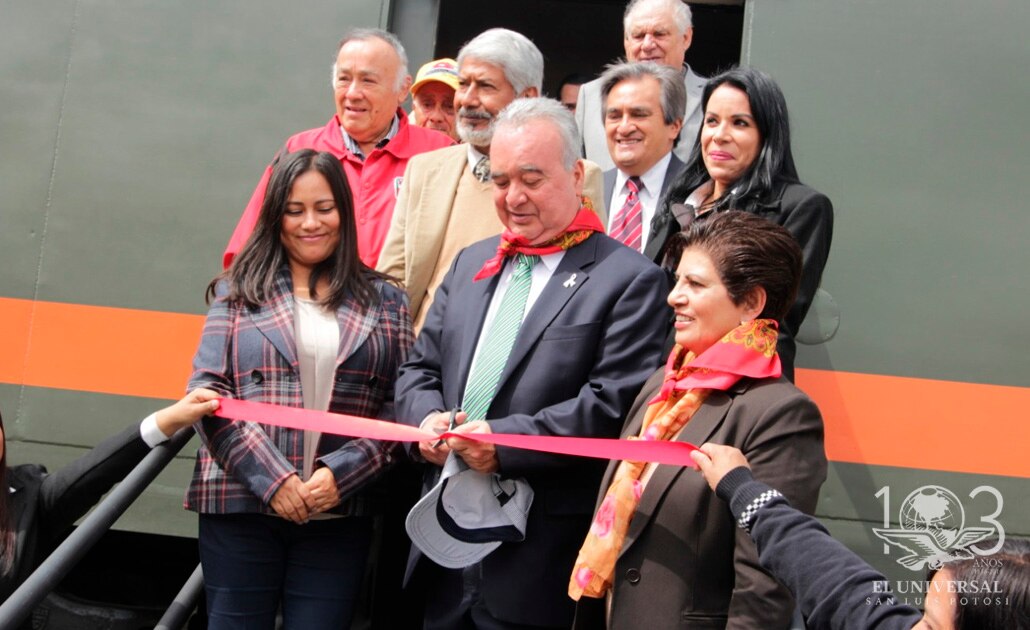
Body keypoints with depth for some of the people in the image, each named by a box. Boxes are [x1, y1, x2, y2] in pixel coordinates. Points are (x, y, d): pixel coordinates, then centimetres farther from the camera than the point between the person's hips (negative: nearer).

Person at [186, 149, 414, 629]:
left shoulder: (384, 301, 8)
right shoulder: (238, 292, 7)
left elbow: (400, 406, 2)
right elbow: (207, 393, -1)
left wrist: (340, 473, -12)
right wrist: (270, 477, -12)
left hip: (339, 513, 0)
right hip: (241, 505, 0)